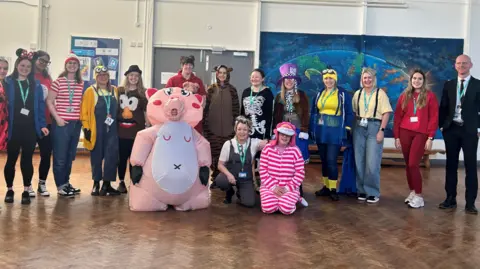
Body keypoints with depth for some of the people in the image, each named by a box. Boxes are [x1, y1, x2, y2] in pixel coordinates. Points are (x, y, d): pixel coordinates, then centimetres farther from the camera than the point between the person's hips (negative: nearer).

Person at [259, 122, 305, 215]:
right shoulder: (268, 148, 0)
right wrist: (273, 186, -13)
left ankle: (293, 199, 6)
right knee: (268, 208, -28)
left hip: (290, 188, 0)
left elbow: (300, 173, -3)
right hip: (269, 186, 0)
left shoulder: (295, 150, -1)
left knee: (287, 209, -28)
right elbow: (263, 171, -3)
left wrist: (288, 188, -13)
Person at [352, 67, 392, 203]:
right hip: (359, 128, 4)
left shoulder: (380, 93, -2)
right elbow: (354, 112, 13)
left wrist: (381, 130, -14)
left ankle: (373, 192, 5)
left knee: (372, 163, -7)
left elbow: (386, 113, -7)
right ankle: (362, 190, 17)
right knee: (359, 162, 6)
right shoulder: (357, 94, 11)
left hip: (374, 128, -4)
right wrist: (354, 128, 3)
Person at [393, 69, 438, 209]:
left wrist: (430, 137, -9)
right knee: (408, 164, 7)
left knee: (413, 164, -9)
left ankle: (419, 196, 2)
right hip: (405, 133, 4)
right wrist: (397, 136, 4)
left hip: (421, 134, -3)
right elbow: (397, 117, 9)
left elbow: (434, 118, -3)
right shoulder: (404, 96, 9)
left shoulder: (430, 96, 0)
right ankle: (412, 192, 21)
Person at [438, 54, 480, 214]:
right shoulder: (449, 85, 9)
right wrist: (442, 126, 3)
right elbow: (443, 107, 9)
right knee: (451, 164, 7)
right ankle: (450, 198, 15)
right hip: (451, 129, 3)